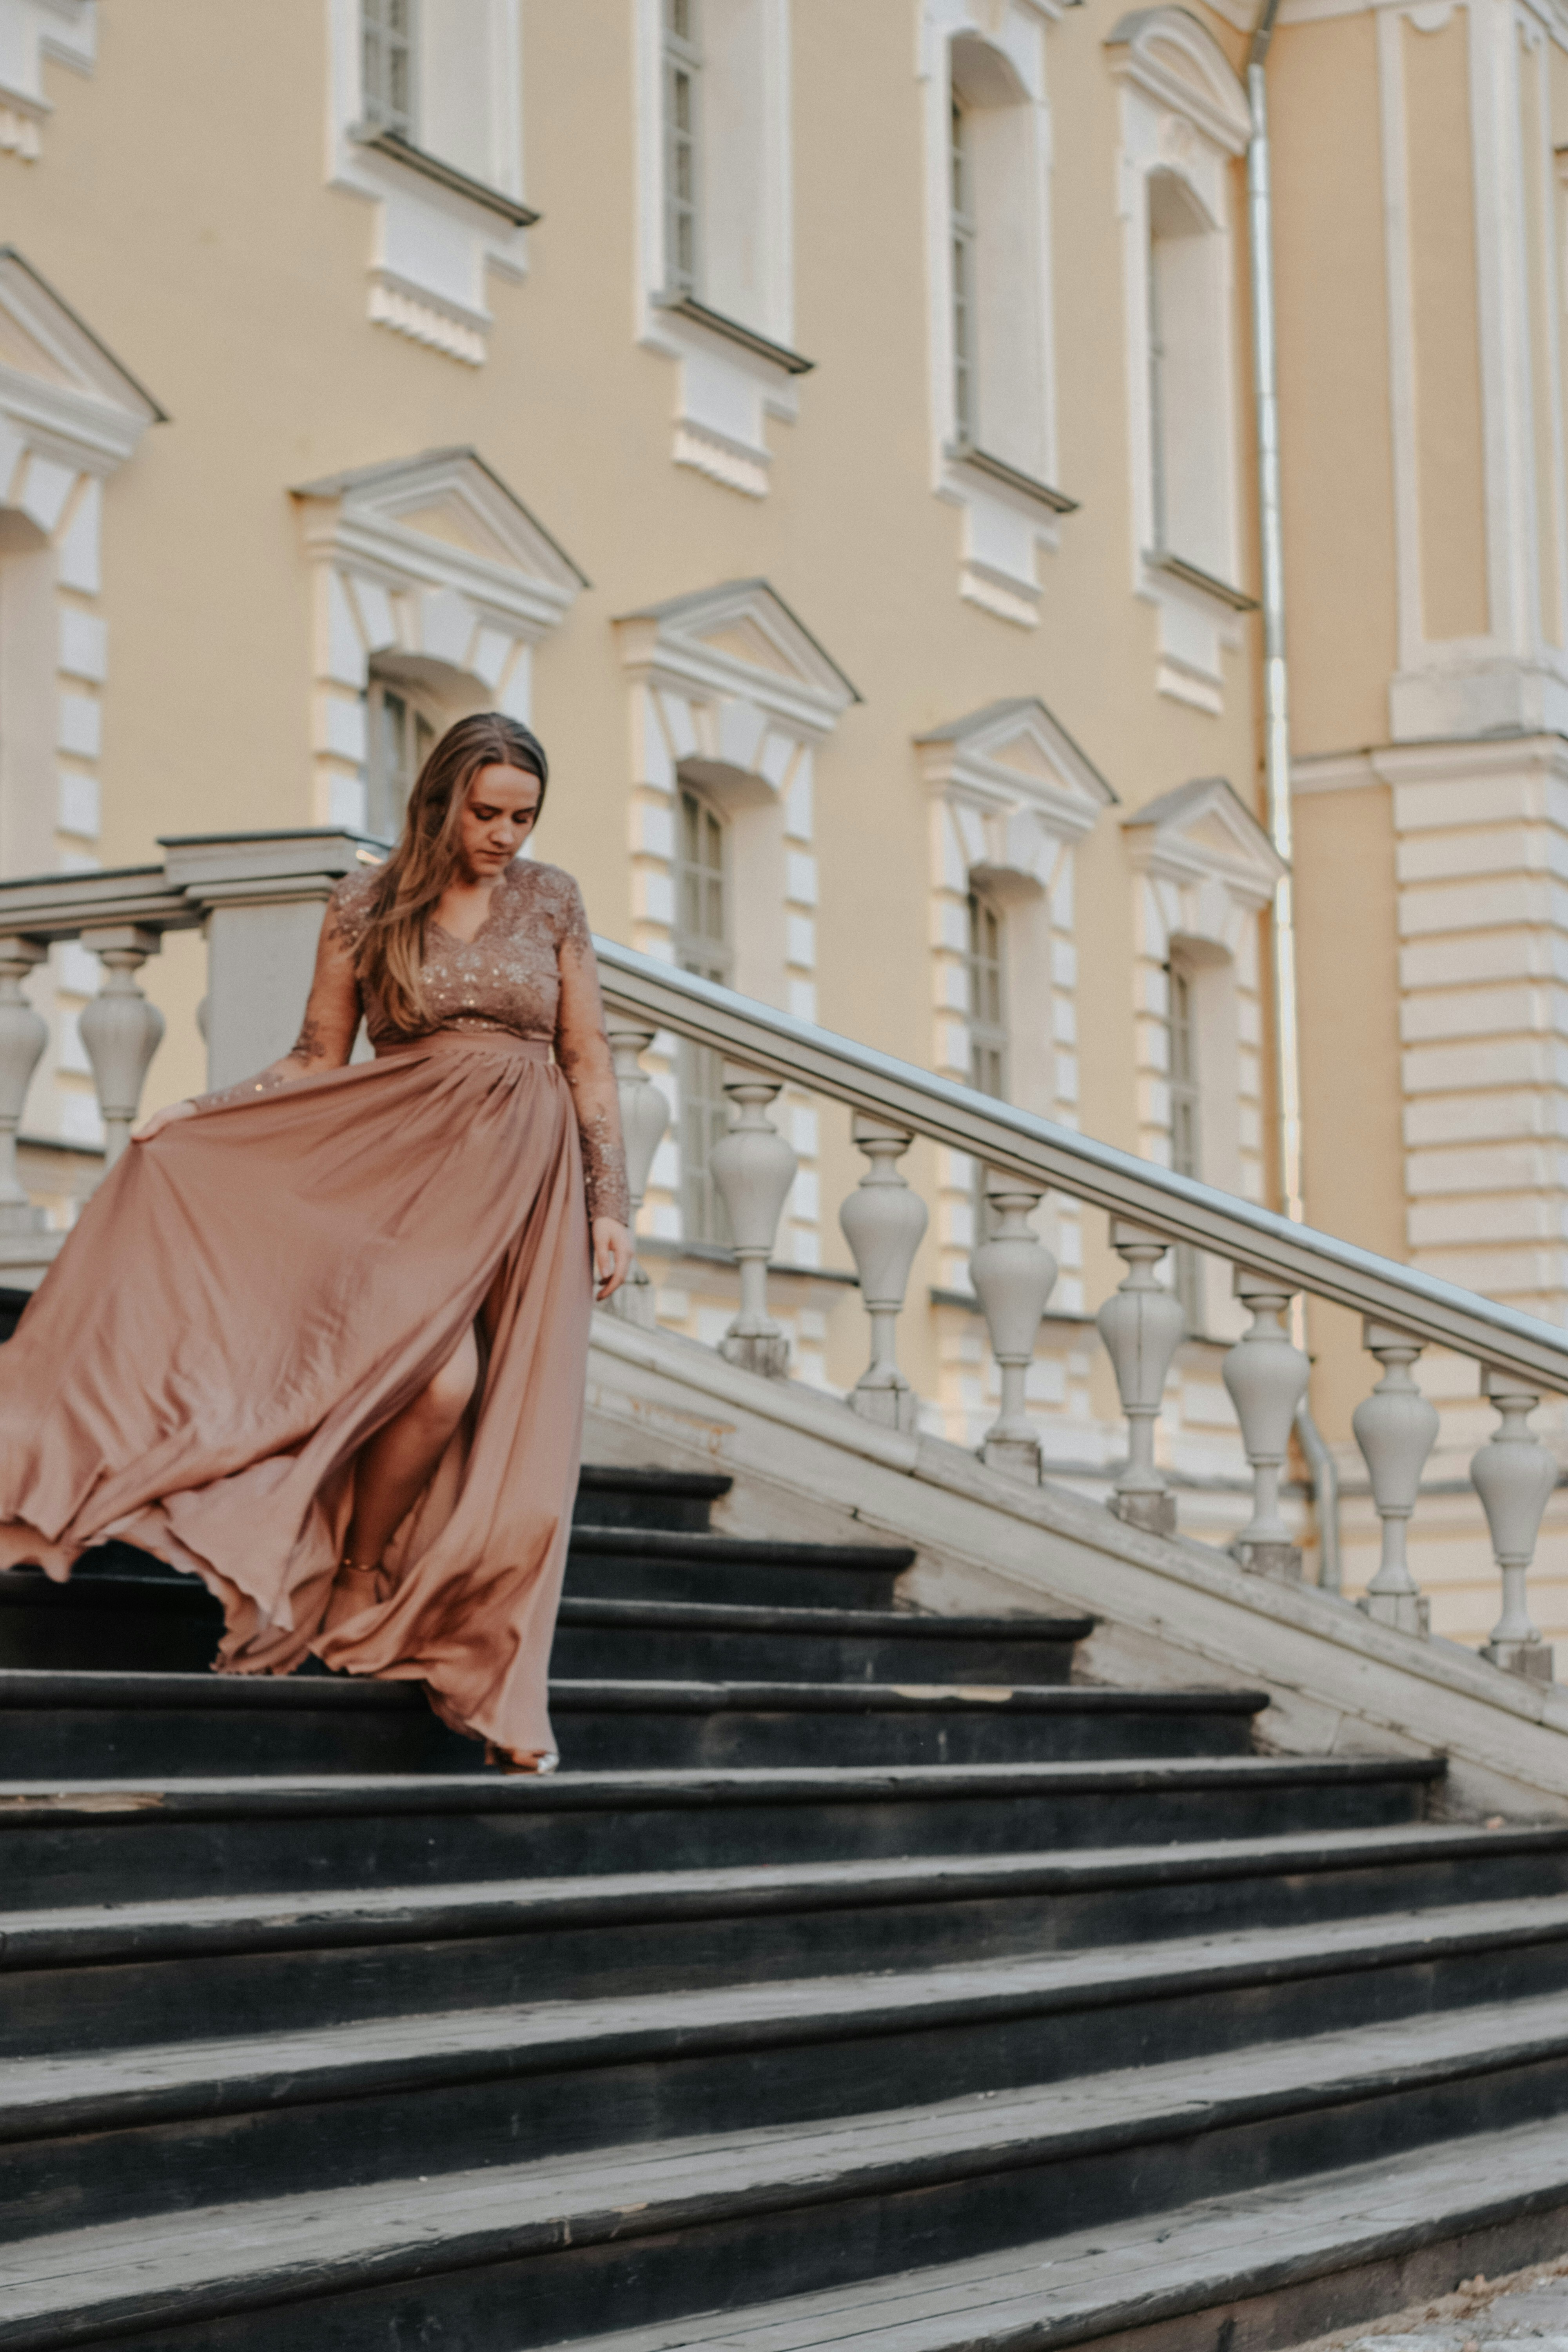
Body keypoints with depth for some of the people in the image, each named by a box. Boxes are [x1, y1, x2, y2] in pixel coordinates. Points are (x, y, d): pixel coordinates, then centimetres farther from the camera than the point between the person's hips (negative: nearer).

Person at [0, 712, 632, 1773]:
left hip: (528, 1182, 2)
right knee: (439, 1381, -25)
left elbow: (589, 1063, 7)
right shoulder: (365, 906, 3)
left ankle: (494, 1678, 6)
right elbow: (318, 1062, 5)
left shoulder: (551, 900, 7)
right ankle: (353, 1585, 0)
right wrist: (194, 1116, -6)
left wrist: (610, 1206, 1)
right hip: (411, 1167, -2)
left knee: (519, 1436, -6)